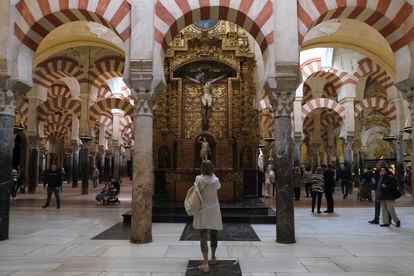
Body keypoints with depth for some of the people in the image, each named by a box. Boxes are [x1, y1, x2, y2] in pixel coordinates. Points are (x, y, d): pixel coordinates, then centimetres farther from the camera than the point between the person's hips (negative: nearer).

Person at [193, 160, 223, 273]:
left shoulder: (199, 179, -12)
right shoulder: (215, 180, -9)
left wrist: (204, 173, 16)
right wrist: (212, 174, 14)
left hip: (203, 212, -1)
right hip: (214, 211, 2)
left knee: (203, 237, 0)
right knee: (214, 235, 18)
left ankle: (205, 264, -4)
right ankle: (213, 257, 36)